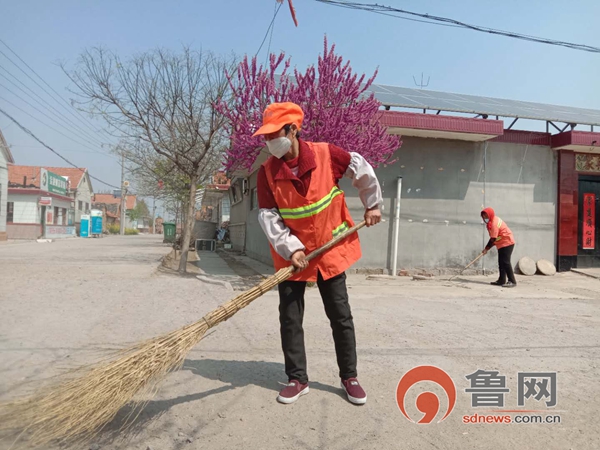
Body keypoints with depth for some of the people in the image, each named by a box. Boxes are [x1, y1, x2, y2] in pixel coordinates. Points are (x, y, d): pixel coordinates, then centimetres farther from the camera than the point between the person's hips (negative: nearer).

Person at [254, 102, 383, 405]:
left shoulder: (325, 154, -13)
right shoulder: (267, 171, -9)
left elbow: (362, 170, 1)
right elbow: (267, 215, -10)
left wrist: (372, 205, 9)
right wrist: (289, 248, -21)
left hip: (330, 249, -1)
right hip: (291, 254, 1)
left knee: (341, 316, 8)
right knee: (290, 318, 4)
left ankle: (349, 377, 26)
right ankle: (297, 379, 22)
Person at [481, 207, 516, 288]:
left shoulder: (494, 223, -22)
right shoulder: (492, 221, 8)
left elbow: (493, 239, -21)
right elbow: (493, 238, 10)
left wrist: (487, 248, -14)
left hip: (507, 243, -10)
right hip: (501, 244, 10)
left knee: (505, 262, -13)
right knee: (501, 262, 9)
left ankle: (512, 281, -11)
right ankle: (501, 280, 13)